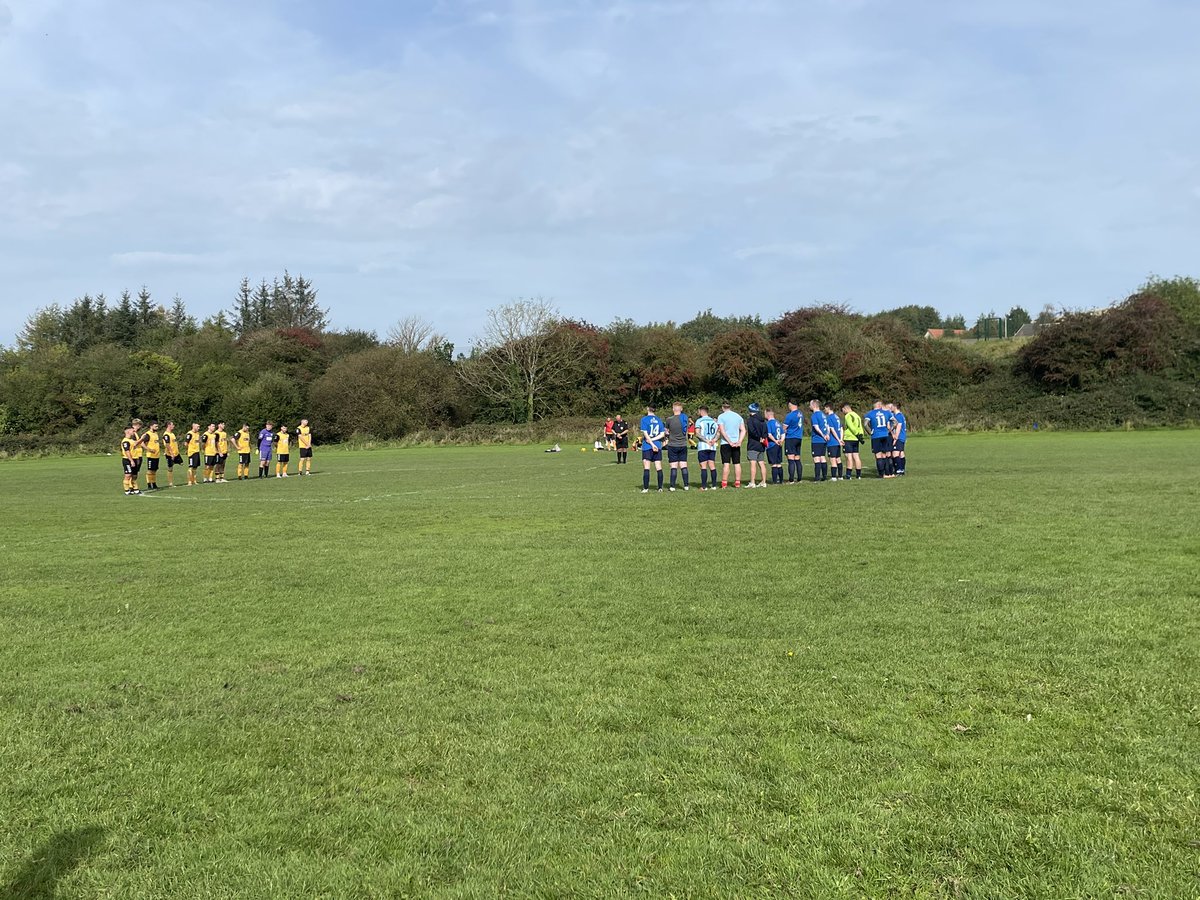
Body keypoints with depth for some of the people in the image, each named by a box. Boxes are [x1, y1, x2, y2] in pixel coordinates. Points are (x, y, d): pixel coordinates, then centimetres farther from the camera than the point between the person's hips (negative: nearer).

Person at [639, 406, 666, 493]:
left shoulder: (644, 419, -5)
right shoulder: (659, 420, 8)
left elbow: (645, 433, -13)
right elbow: (662, 434, 3)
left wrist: (652, 443, -13)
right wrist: (653, 439, -4)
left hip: (647, 447, -4)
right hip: (658, 446, 4)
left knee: (646, 468, -1)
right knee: (659, 468, 5)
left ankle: (646, 488, -4)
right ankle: (660, 488, 6)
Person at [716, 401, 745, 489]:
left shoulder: (721, 416, -2)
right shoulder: (738, 416, 11)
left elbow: (722, 431, -11)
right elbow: (743, 430, 5)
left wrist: (730, 442, -11)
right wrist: (739, 441, -3)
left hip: (725, 443, -3)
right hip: (737, 444, 4)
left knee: (726, 464, -4)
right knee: (737, 463, 7)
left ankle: (724, 482, -5)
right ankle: (737, 482, 8)